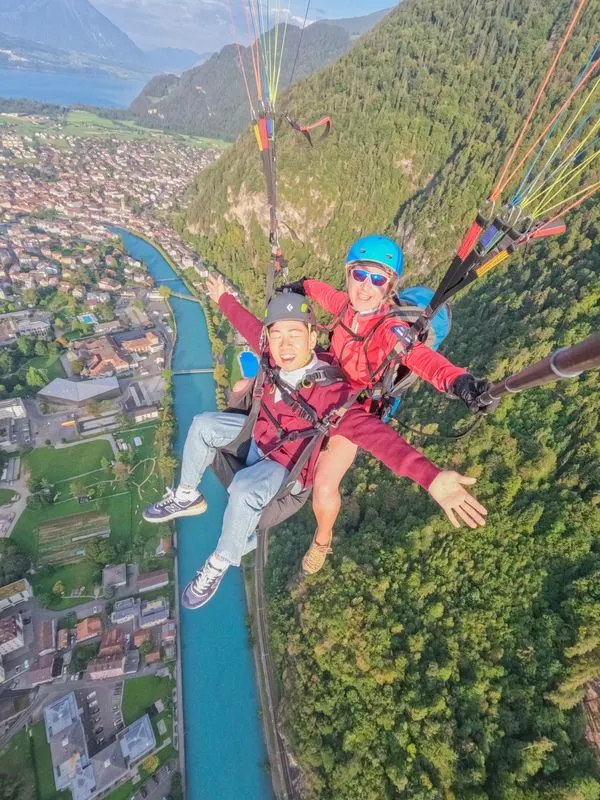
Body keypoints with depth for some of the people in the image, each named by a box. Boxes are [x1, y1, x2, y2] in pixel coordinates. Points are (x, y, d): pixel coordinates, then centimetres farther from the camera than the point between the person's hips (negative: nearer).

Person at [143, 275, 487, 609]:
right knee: (202, 424, 8)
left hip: (286, 465, -6)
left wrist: (432, 477, -62)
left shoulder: (329, 392, -37)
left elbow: (375, 434, -47)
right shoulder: (276, 356, -20)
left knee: (244, 490, -33)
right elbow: (251, 326, 1)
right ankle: (187, 497, 29)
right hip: (259, 433, 7)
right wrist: (224, 298, 19)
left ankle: (220, 563, -1)